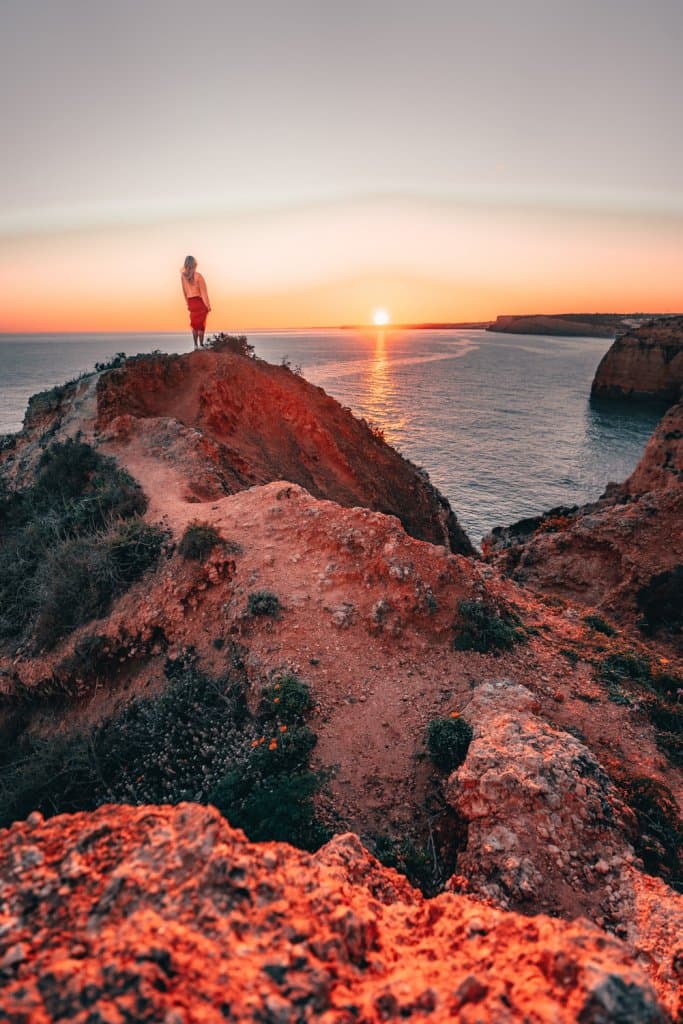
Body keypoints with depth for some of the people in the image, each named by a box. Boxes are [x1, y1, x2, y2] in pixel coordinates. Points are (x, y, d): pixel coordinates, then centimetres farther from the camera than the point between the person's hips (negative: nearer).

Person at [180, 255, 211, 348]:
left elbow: (184, 291, 7)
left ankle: (196, 345, 15)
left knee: (194, 324, 14)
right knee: (201, 324, 2)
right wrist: (208, 305, -8)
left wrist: (188, 303, 17)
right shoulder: (198, 276, -13)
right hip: (200, 301, -4)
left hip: (191, 302, 4)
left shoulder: (183, 276, 1)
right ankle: (201, 345, 1)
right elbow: (203, 292, -13)